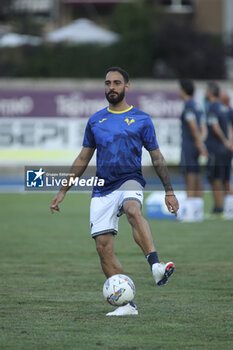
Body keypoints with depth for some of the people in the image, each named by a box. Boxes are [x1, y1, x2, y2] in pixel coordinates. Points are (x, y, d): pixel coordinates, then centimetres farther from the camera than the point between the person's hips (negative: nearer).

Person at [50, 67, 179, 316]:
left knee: (133, 210, -38)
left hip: (130, 181, -4)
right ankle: (126, 305, -1)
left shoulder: (141, 120, 5)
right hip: (102, 190, 4)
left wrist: (169, 191, 4)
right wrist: (63, 191, 19)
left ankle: (156, 267, -52)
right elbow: (83, 159, 21)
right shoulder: (95, 121, 14)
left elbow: (157, 158, 10)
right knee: (103, 246, -6)